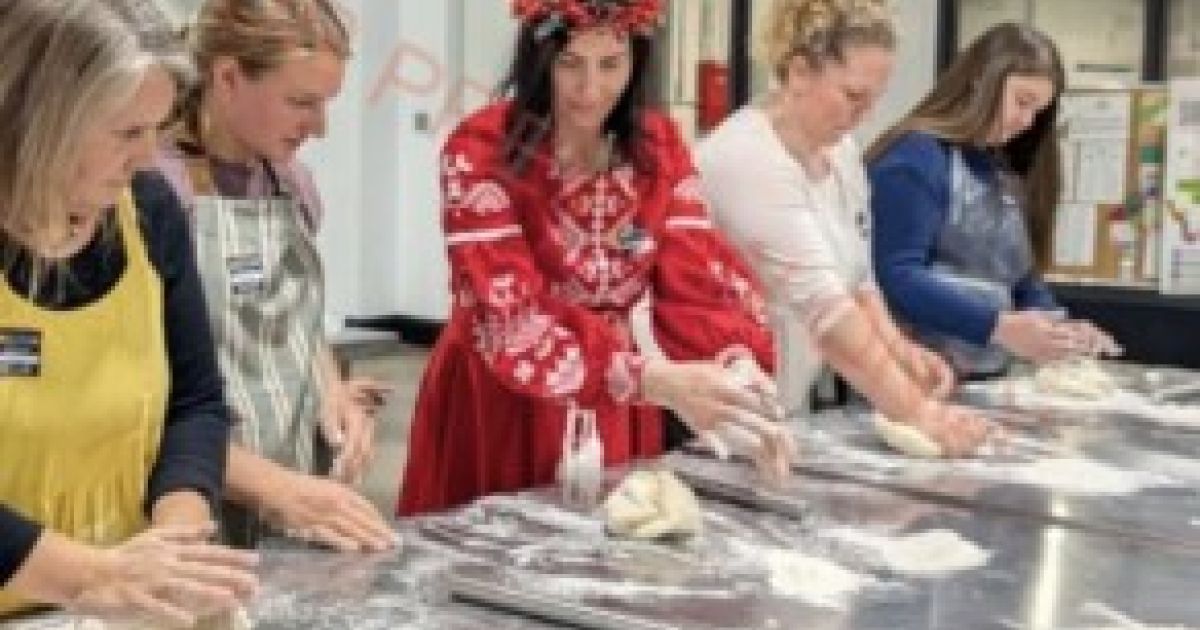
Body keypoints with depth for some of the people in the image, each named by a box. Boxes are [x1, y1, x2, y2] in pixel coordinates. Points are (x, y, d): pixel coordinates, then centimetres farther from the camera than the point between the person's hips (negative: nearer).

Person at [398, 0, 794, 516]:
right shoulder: (480, 152, -17)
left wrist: (741, 366, -32)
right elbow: (507, 313, -27)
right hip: (500, 407, -4)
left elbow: (698, 277, -11)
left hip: (615, 410, 4)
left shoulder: (658, 147, -2)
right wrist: (655, 380, -39)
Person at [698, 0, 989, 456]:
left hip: (786, 410, 8)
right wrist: (917, 411, -33)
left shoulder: (839, 149, 4)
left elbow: (854, 277, 11)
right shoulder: (748, 161, -24)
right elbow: (823, 305, -30)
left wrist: (898, 348, -6)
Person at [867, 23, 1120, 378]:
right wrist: (996, 326, -23)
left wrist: (1059, 327, 1)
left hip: (990, 380, 8)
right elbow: (895, 277, -18)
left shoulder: (1005, 172, 18)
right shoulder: (915, 157, -8)